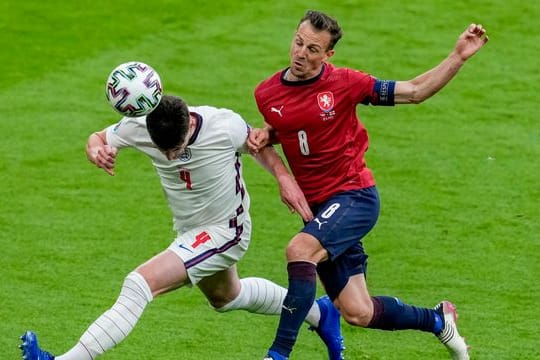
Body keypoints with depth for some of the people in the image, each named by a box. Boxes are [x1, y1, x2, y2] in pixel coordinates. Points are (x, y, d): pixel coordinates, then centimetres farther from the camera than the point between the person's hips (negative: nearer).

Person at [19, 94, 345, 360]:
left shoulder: (226, 126, -28)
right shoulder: (140, 128, -20)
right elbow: (98, 138, -5)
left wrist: (285, 178, -21)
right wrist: (96, 150, -30)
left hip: (225, 231, -7)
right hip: (192, 233, 7)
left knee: (142, 283, -24)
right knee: (226, 296, 34)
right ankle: (319, 313, 55)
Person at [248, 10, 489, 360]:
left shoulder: (344, 83, -10)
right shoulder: (267, 93, 1)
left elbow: (415, 92, -3)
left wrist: (459, 57, -13)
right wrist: (263, 135, 1)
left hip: (354, 196, -5)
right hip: (317, 208, 5)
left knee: (300, 250, -33)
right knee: (358, 313, 2)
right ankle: (438, 319, 30)